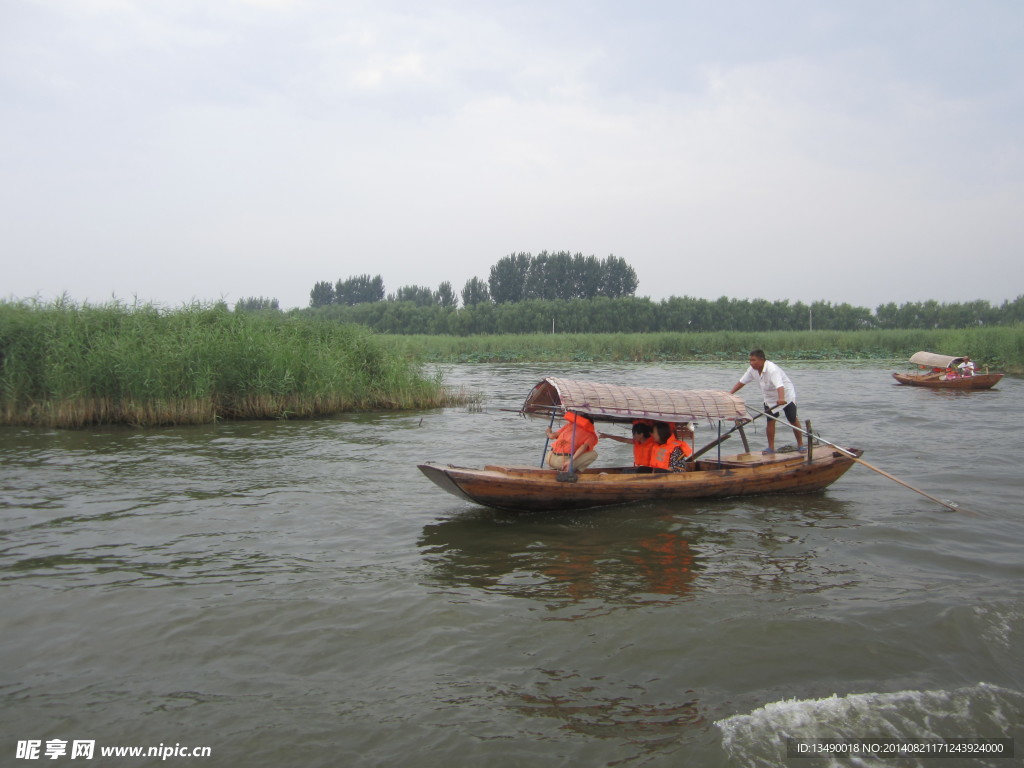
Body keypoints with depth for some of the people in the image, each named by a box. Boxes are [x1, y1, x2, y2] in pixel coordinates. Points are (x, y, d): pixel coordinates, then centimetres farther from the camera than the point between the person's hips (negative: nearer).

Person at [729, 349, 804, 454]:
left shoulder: (772, 369, -34)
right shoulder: (752, 370, -11)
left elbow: (779, 386, -48)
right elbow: (742, 381, -1)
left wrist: (781, 398, -65)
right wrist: (730, 393, -10)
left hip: (786, 396, -6)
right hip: (770, 399, 6)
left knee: (793, 421, 2)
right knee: (770, 421, -2)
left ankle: (800, 445, 15)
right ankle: (771, 448, 4)